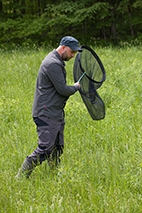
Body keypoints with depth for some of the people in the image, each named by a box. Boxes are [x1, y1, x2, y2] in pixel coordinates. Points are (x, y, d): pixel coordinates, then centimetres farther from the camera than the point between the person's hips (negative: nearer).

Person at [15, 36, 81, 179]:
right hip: (47, 115, -11)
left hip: (56, 114, 11)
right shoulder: (53, 64, -18)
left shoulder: (57, 62, 16)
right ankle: (21, 177, -3)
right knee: (44, 150, -10)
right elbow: (63, 90, -20)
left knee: (57, 148, 12)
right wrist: (76, 87, -3)